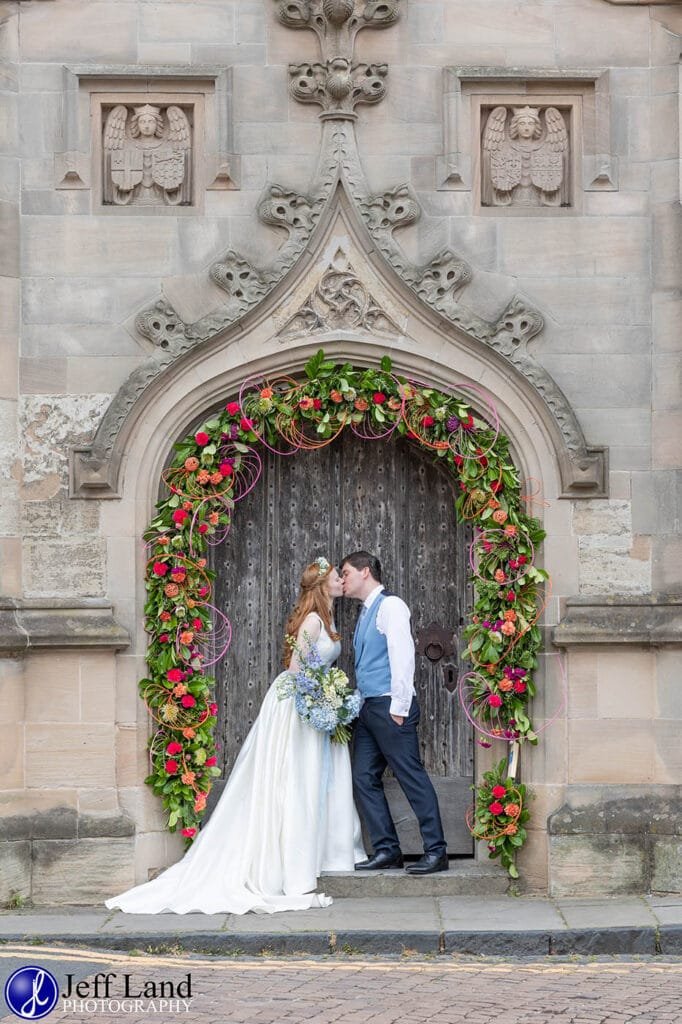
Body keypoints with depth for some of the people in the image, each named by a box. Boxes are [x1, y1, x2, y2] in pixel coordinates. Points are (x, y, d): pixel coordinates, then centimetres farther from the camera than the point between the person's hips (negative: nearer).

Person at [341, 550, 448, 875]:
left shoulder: (390, 606, -7)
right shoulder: (365, 613, 20)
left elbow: (402, 656, -15)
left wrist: (398, 707, -19)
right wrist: (362, 706, 13)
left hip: (389, 705, -9)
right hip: (368, 708, 10)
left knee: (412, 777, -8)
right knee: (364, 778, 5)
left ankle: (436, 851, -6)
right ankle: (386, 849, 9)